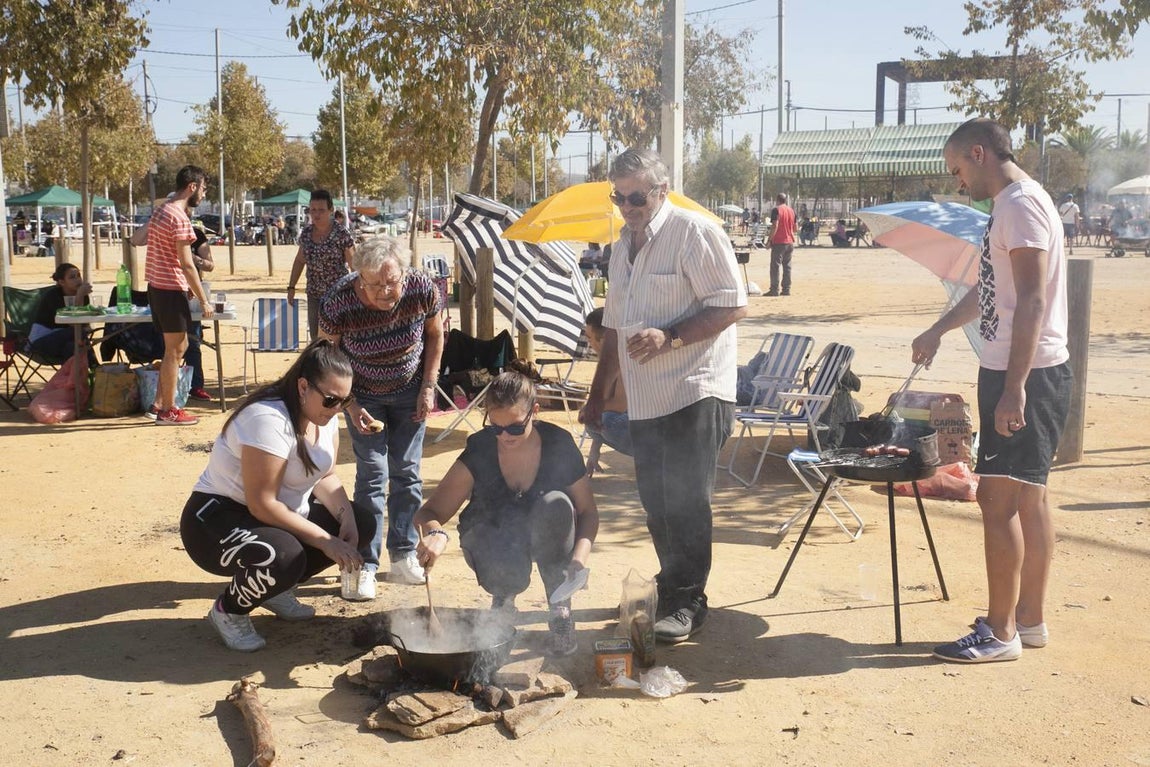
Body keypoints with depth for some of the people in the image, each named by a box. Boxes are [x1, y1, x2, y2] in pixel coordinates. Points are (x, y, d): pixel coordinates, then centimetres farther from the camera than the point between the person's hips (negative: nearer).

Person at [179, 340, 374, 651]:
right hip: (215, 518, -9)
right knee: (284, 556, -38)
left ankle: (278, 588, 11)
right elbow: (263, 504, -29)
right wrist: (324, 540, -27)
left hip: (277, 512, 9)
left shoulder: (324, 414, -3)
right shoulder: (268, 419, -29)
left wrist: (347, 521, -15)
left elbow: (326, 477, 3)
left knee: (361, 522, -4)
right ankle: (228, 610, -5)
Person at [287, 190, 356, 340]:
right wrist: (291, 287, 13)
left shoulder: (341, 233, -12)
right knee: (315, 337, 10)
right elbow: (299, 260, 16)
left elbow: (354, 264, -10)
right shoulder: (306, 232, 5)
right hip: (314, 294, 6)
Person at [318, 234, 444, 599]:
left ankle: (403, 558, 17)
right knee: (372, 474, -6)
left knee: (407, 473, 4)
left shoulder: (423, 289, -26)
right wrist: (351, 407, -20)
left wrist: (428, 386, -8)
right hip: (364, 394, -2)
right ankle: (365, 565, 3)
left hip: (410, 391, 2)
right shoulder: (338, 303, -31)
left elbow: (434, 334, -5)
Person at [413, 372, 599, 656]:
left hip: (546, 541, 1)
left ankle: (560, 610, -15)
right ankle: (503, 599, 6)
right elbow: (429, 512, -21)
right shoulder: (478, 453, -20)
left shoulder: (558, 444, -19)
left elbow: (588, 511, -10)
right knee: (507, 573, -37)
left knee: (555, 504, -33)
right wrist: (435, 533, -45)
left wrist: (580, 554, -30)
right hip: (492, 538, -1)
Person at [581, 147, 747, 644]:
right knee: (657, 503, 11)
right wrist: (597, 394, 21)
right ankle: (671, 592, 25)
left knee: (685, 501, -7)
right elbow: (615, 328, 23)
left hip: (695, 393, -8)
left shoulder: (695, 233, -8)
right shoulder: (624, 246, 17)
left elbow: (733, 305, -14)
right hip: (645, 399, 8)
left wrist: (670, 337, -23)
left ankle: (685, 603, 4)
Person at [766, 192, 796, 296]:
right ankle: (786, 289, 10)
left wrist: (769, 239, -13)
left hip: (778, 242, -7)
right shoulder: (792, 210, 11)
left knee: (775, 266, -4)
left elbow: (775, 226, -18)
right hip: (790, 242, 7)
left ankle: (775, 289, -7)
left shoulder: (776, 210, -10)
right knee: (787, 266, 10)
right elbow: (795, 227, 14)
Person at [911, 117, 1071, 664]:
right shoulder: (1011, 205, 17)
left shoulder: (1022, 204, -15)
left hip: (1025, 375, -10)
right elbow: (990, 290, 29)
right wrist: (937, 331, 36)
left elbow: (1033, 300, -23)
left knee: (998, 497, -7)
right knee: (1029, 497, 14)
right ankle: (1029, 619, 23)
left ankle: (1000, 633, 0)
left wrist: (1014, 389, -26)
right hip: (1013, 373, 10)